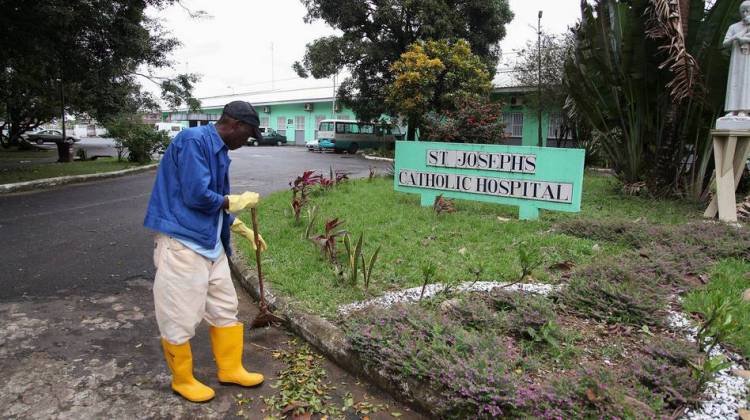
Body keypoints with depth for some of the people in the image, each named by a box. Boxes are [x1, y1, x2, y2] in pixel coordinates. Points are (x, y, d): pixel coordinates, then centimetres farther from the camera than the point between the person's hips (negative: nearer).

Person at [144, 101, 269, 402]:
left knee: (224, 308, 16)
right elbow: (197, 196, -23)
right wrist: (237, 202, -9)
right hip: (182, 243, -9)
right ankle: (182, 379, 25)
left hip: (210, 242, 9)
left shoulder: (218, 150, 12)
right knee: (180, 316, 5)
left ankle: (230, 369, 31)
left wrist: (244, 230, 22)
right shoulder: (194, 140, -16)